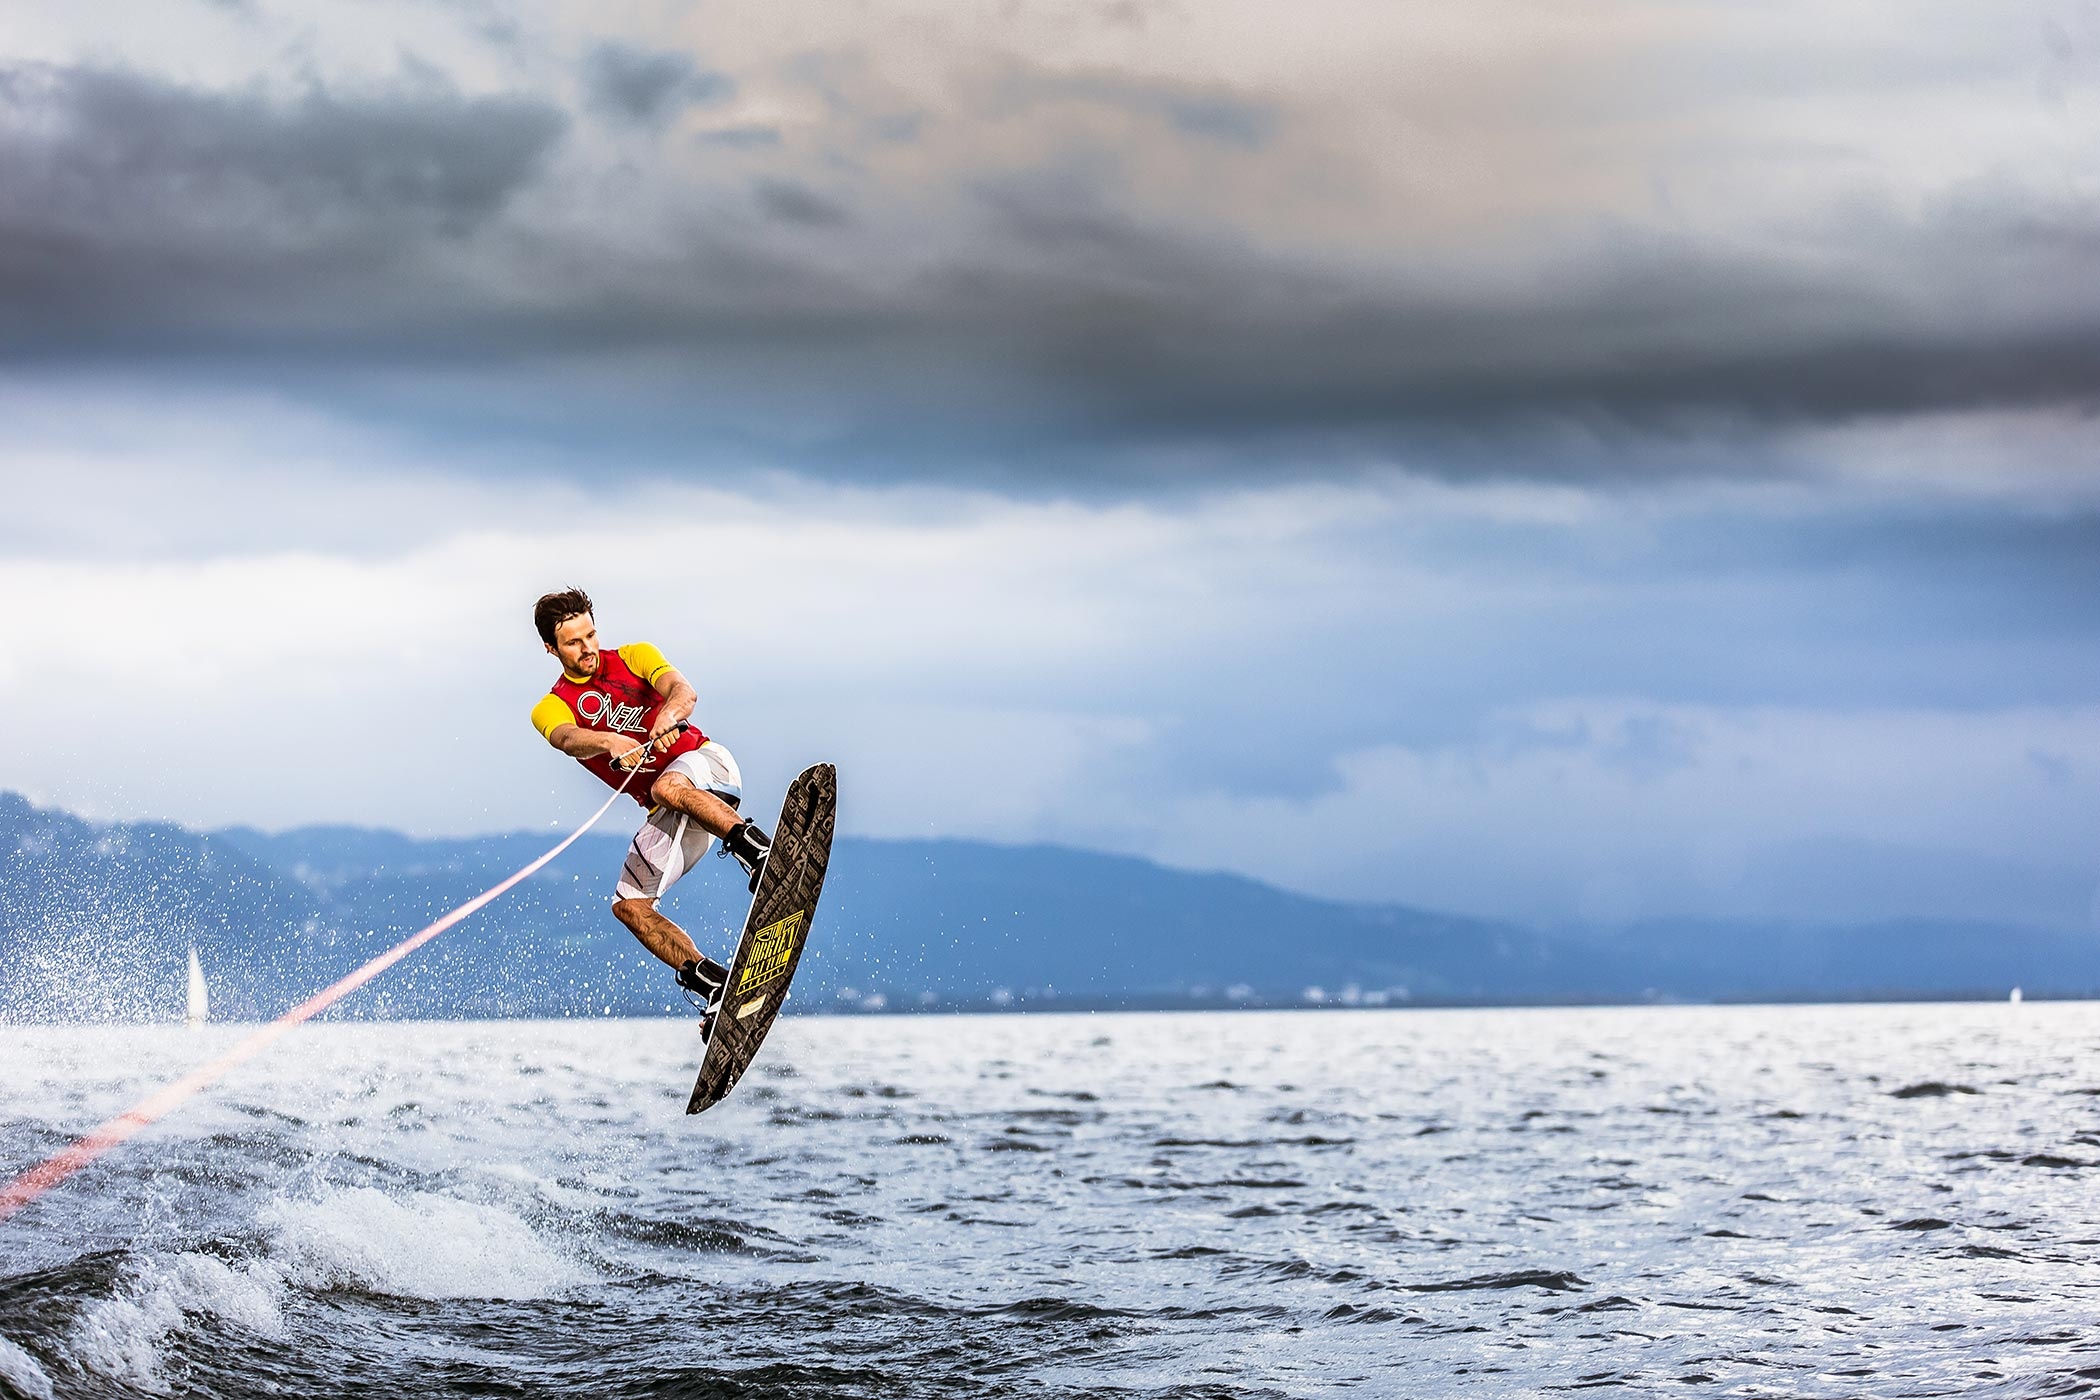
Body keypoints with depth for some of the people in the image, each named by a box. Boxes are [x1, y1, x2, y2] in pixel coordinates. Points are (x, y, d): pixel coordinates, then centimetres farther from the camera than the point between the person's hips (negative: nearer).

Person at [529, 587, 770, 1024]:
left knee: (668, 787, -37)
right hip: (666, 813, 4)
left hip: (705, 763, -4)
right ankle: (714, 985, -8)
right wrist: (609, 743, -42)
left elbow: (682, 689, -14)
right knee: (629, 905, -9)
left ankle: (760, 853, -45)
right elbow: (569, 740, -18)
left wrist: (669, 713, -40)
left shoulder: (635, 657, 6)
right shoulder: (550, 709, 6)